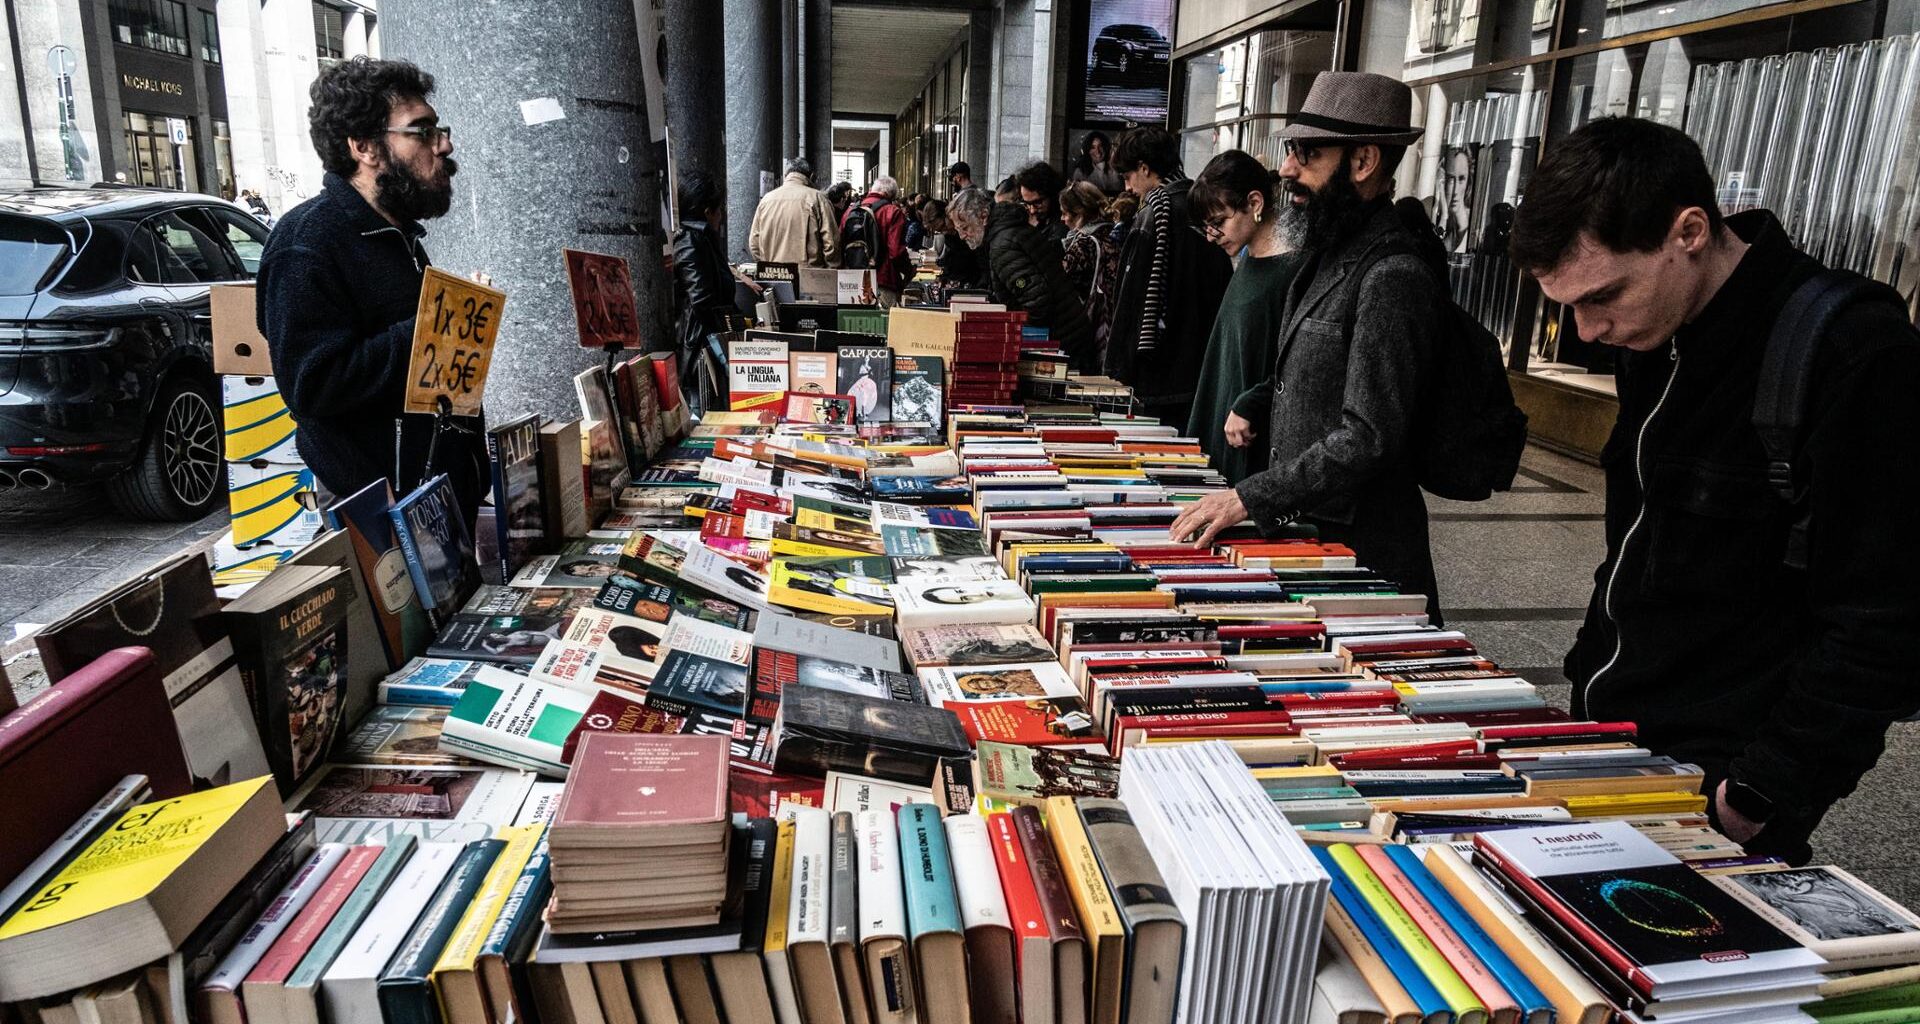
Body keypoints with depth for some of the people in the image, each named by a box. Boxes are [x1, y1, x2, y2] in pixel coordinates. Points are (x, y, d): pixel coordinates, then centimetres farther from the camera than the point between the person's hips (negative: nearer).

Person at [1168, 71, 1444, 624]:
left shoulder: (1392, 277, -19)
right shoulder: (1328, 256, 12)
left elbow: (1369, 438, -24)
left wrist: (1251, 498, -23)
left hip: (1360, 546, -9)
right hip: (1303, 529, 9)